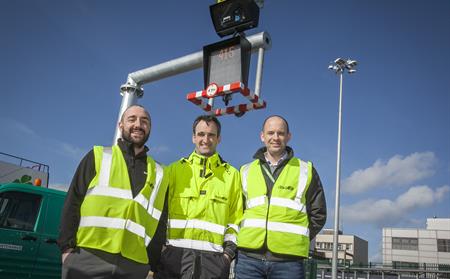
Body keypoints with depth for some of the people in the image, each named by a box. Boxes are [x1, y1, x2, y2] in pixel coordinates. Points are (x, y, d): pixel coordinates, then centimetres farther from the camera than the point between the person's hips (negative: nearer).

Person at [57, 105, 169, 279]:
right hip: (87, 259, -2)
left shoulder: (159, 175, 14)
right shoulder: (99, 156, 9)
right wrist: (67, 246, -6)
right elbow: (73, 203, 3)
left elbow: (159, 224, 15)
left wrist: (152, 262, 7)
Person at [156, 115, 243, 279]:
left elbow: (235, 219, 11)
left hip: (213, 257, 0)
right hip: (175, 253, 0)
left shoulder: (232, 175, 11)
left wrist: (229, 251, 2)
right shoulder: (175, 169, 10)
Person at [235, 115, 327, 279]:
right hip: (249, 256, 2)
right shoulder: (246, 171, 14)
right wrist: (248, 235, 6)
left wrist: (298, 239, 3)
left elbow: (318, 215, 12)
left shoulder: (305, 171, 9)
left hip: (288, 259, -1)